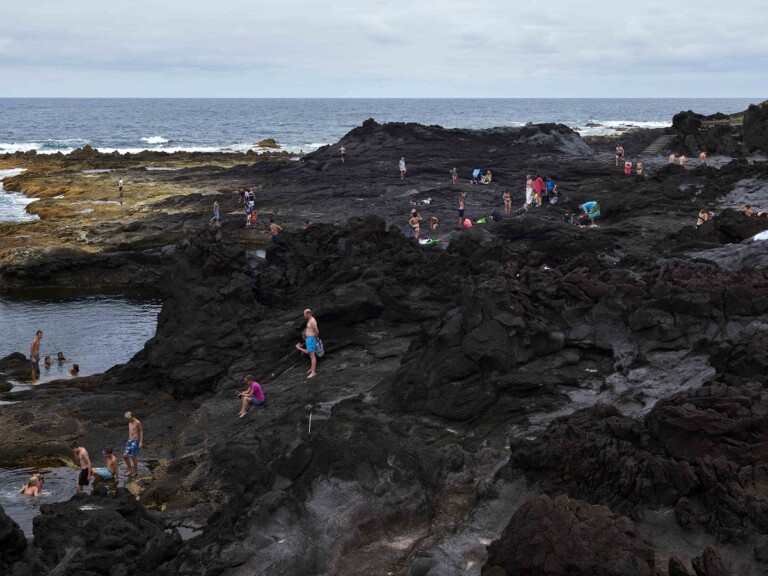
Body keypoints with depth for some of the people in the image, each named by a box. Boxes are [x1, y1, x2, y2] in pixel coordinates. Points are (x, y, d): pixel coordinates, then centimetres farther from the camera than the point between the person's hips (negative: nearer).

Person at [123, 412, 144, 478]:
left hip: (135, 441, -7)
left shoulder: (137, 422, -16)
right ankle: (130, 470, 19)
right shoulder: (130, 422, 6)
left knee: (133, 457, 0)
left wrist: (141, 442, -13)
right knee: (125, 456, 4)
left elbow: (141, 431, -11)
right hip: (129, 440, 8)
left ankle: (135, 472, 17)